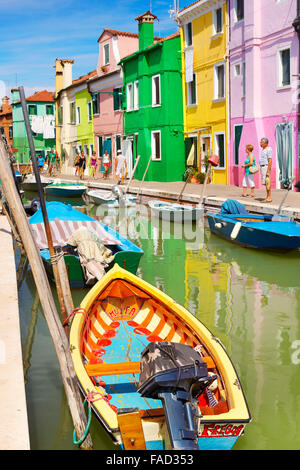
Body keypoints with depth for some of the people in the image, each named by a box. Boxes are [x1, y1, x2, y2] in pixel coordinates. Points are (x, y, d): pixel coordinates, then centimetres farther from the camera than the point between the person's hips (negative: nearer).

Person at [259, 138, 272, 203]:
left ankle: (269, 197, -7)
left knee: (267, 183, -9)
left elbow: (270, 161, -19)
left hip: (266, 167, -10)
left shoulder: (269, 149, -14)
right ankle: (268, 197, 13)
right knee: (266, 183, 10)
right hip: (262, 167, 10)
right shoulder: (263, 149, 16)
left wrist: (268, 171, -23)